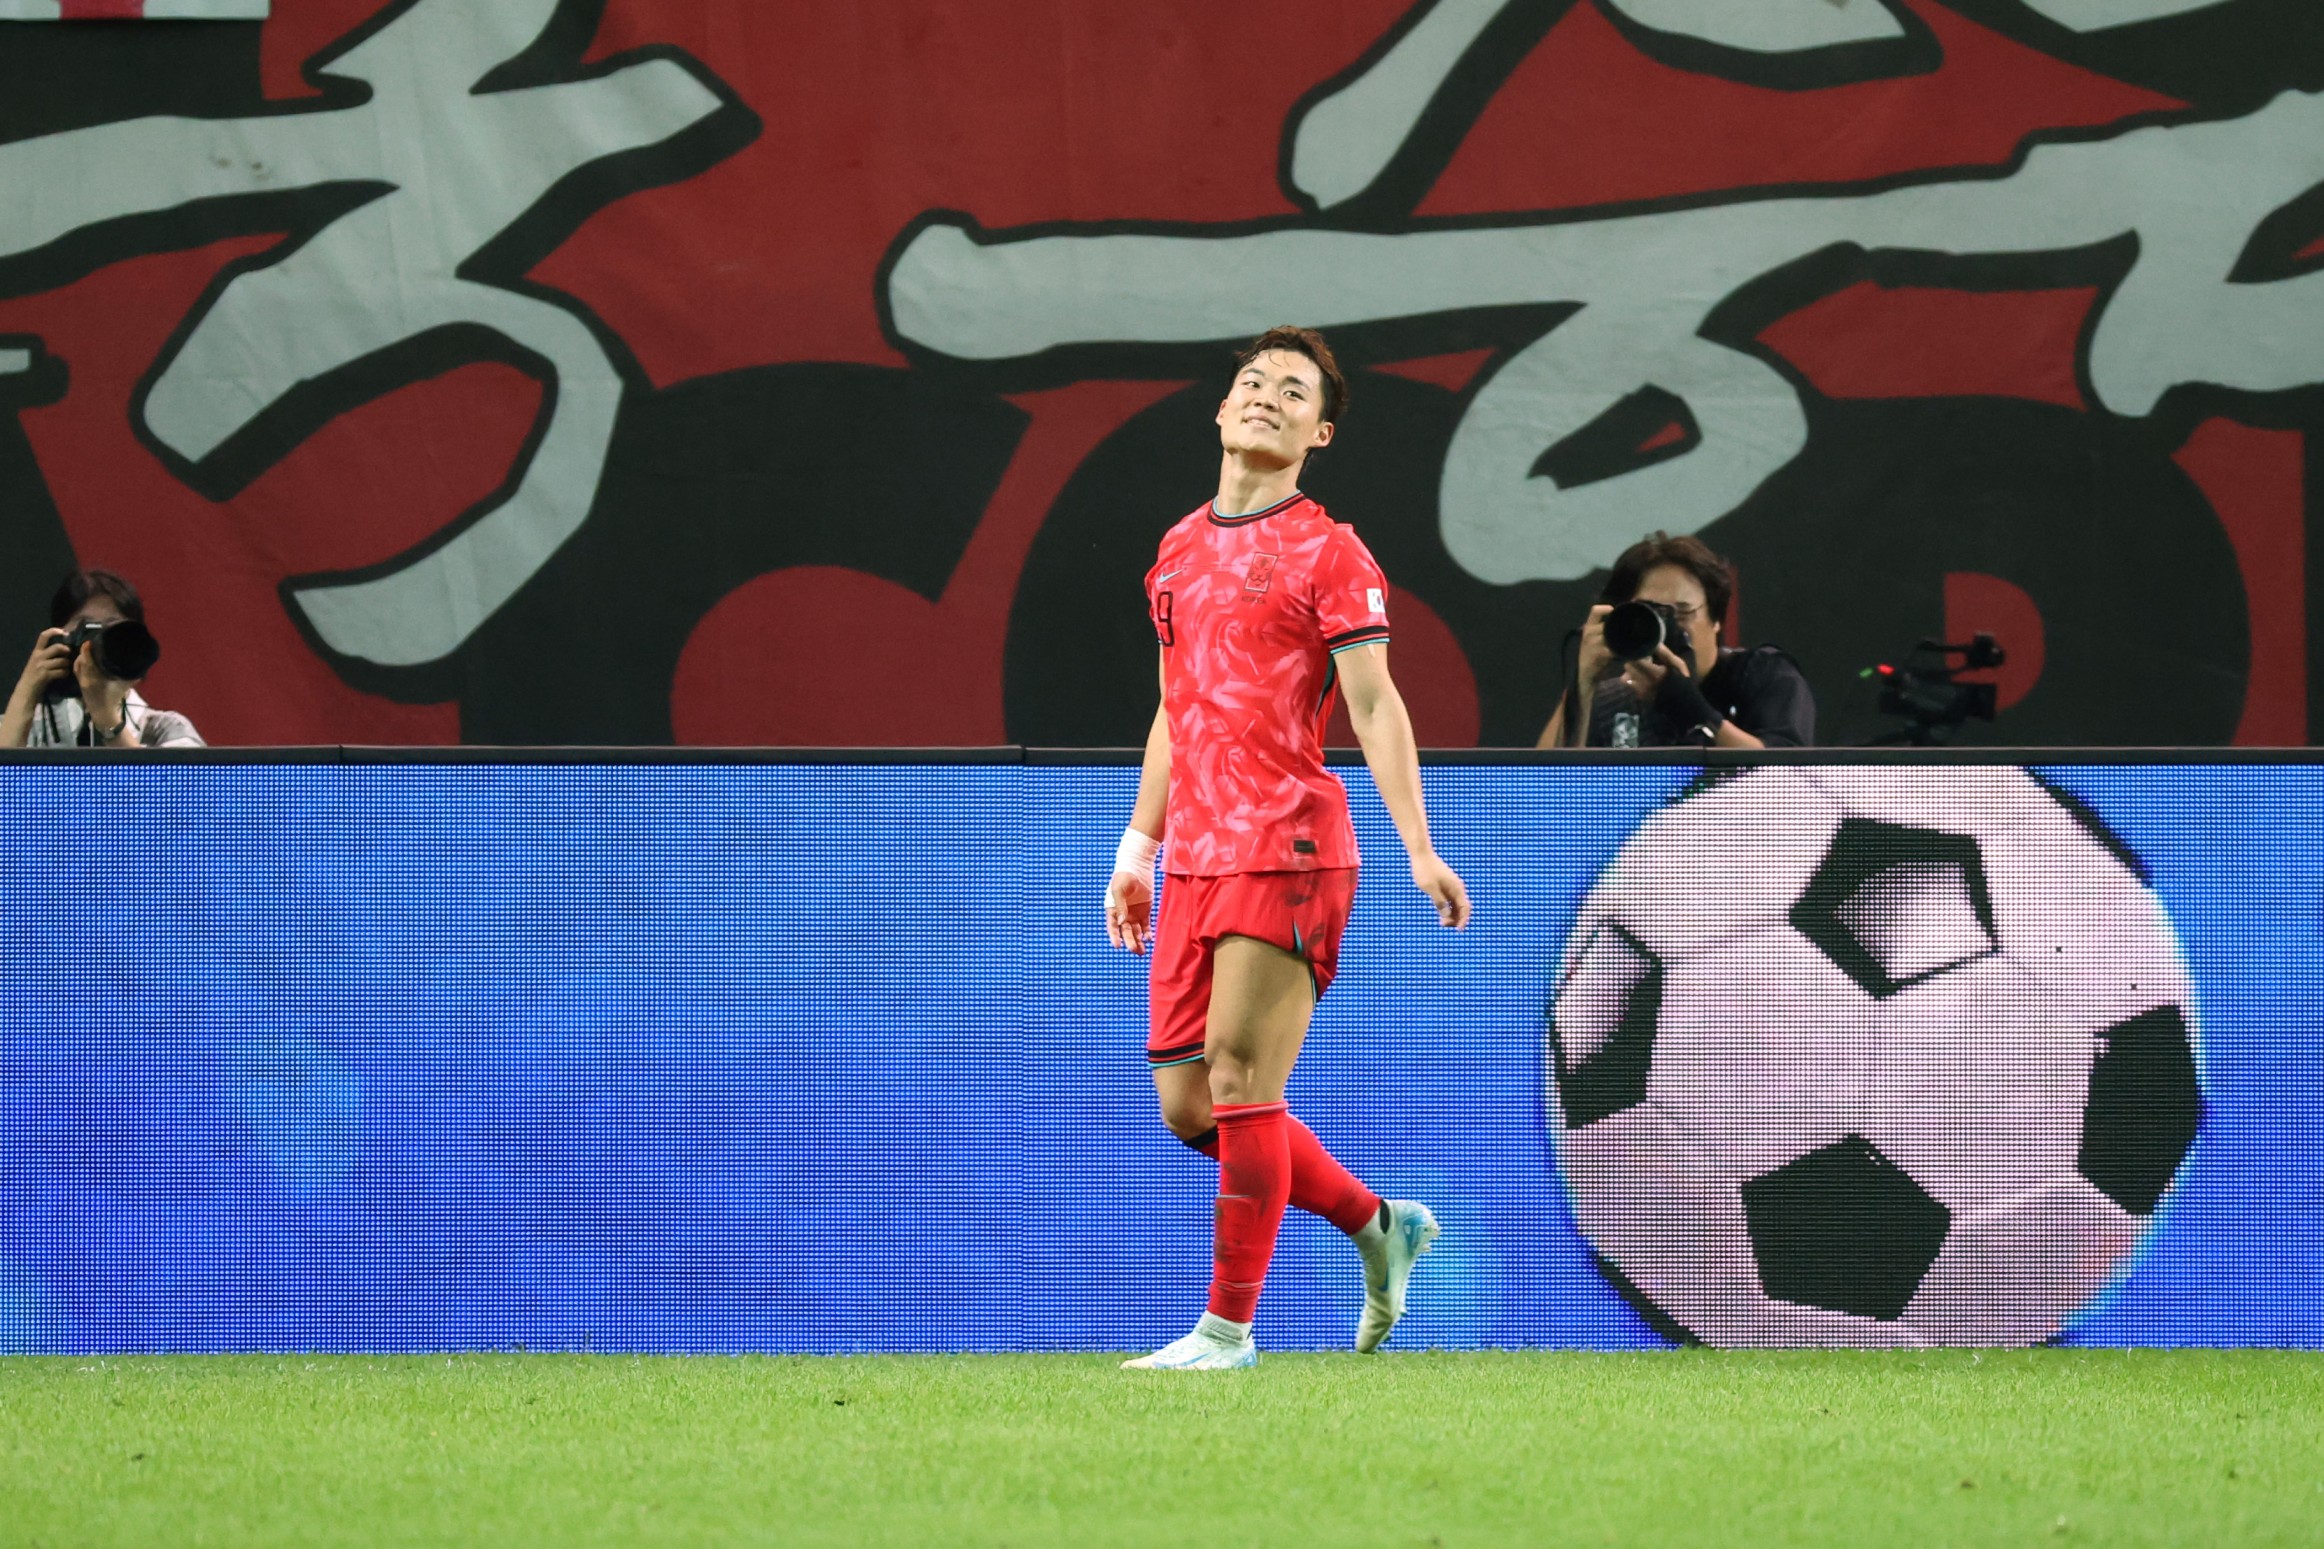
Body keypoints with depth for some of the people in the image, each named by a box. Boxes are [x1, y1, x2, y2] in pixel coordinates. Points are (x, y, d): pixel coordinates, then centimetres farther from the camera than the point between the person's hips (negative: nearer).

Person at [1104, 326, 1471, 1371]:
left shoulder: (1329, 553, -2)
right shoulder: (1179, 551, 17)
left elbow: (1374, 705, -8)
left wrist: (1420, 851, -16)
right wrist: (1139, 847, 22)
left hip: (1286, 852, -7)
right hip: (1195, 858, 7)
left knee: (1240, 1083, -10)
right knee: (1188, 1107, 5)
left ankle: (1228, 1327, -3)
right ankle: (1379, 1226, 22)